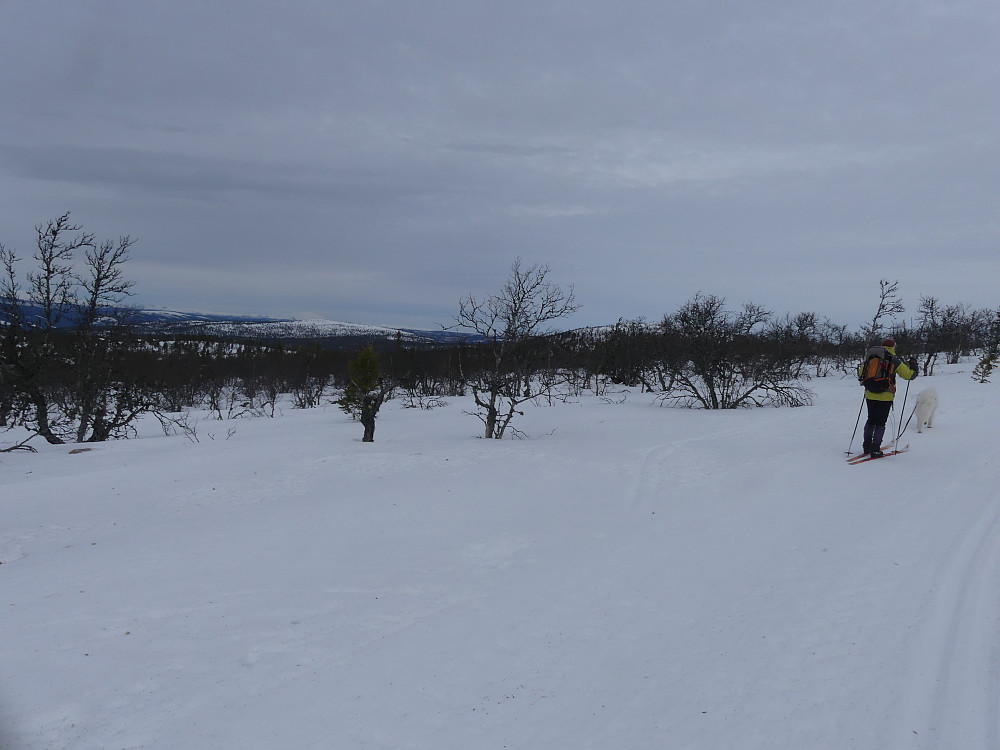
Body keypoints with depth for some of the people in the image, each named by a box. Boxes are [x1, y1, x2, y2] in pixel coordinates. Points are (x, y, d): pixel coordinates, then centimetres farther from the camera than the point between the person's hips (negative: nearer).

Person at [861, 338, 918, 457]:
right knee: (880, 423, 2)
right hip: (885, 397, -4)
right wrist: (913, 363, 19)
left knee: (871, 420, 18)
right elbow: (909, 375, 2)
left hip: (870, 395, 4)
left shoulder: (870, 358, 6)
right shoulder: (895, 361, -5)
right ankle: (875, 450, 0)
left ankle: (867, 446, 21)